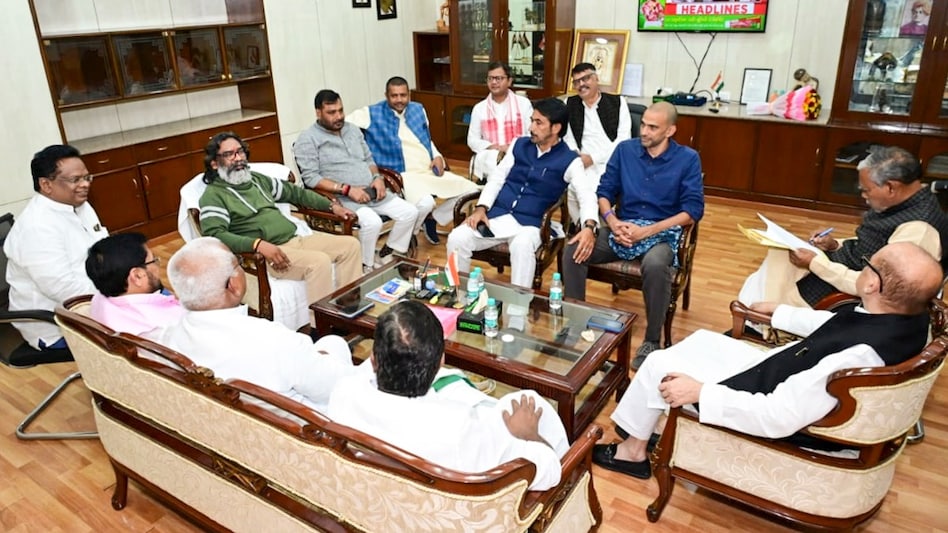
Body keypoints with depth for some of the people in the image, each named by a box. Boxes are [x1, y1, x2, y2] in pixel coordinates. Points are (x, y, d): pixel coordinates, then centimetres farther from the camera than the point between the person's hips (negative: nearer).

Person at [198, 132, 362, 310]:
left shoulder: (257, 179, 20)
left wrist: (331, 205, 21)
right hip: (262, 253, -8)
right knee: (319, 261, -32)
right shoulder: (214, 195, -4)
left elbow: (296, 193, 29)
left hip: (295, 240, 9)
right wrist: (258, 244, -31)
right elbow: (214, 235, -19)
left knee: (351, 245, -3)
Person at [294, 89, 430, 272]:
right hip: (341, 198, -7)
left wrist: (378, 178, -1)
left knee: (410, 212, -8)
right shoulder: (308, 139, -5)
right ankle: (366, 268, -9)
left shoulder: (353, 130, 16)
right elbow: (311, 178, -13)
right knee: (372, 222, -33)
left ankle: (387, 255, 10)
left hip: (371, 192, 7)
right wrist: (347, 189, -21)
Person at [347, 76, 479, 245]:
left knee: (471, 189, -1)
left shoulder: (418, 109, 16)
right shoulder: (373, 113, -1)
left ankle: (433, 219, 14)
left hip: (431, 172, 7)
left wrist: (438, 157, 7)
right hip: (402, 176, -7)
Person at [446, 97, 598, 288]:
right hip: (496, 215, 4)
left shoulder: (569, 160, -1)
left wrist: (589, 226, -33)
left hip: (529, 223, -4)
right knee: (457, 238, -20)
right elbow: (496, 179, 12)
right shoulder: (520, 145, 12)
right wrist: (481, 208, -4)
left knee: (522, 246, -39)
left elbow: (587, 195, -13)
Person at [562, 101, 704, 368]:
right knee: (574, 250, -22)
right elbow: (604, 191, 7)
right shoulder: (625, 149, 4)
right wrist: (612, 221, -15)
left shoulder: (688, 159, -4)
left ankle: (652, 340, -17)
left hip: (662, 232, -3)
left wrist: (646, 231, -18)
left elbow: (693, 210, -9)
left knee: (655, 265, -38)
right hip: (622, 227, 4)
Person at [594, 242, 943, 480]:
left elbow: (778, 417, -34)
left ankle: (633, 451, 25)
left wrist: (699, 391, -26)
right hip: (791, 379, 9)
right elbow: (833, 325, 7)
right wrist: (779, 311, 20)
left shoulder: (856, 357, -40)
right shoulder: (910, 315, -13)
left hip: (778, 411, -9)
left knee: (659, 365, 0)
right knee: (701, 339, 22)